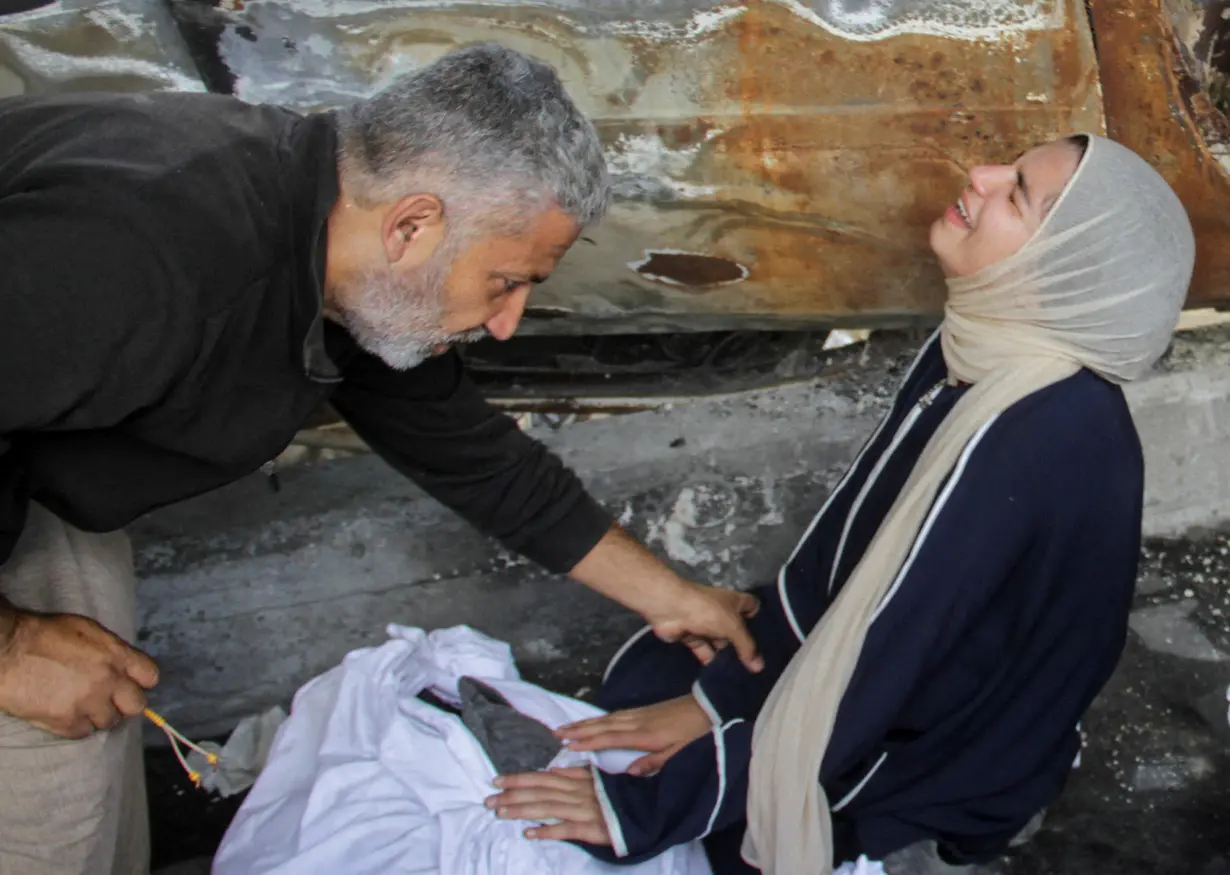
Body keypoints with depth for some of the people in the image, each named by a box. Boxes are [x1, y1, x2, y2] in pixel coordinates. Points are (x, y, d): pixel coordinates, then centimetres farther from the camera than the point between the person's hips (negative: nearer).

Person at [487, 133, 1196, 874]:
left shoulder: (1038, 443, -37)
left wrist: (647, 811, -28)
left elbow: (881, 661, -34)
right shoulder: (980, 352, -10)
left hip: (941, 778, -8)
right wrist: (715, 696, -5)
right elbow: (842, 542, -3)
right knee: (643, 678, 11)